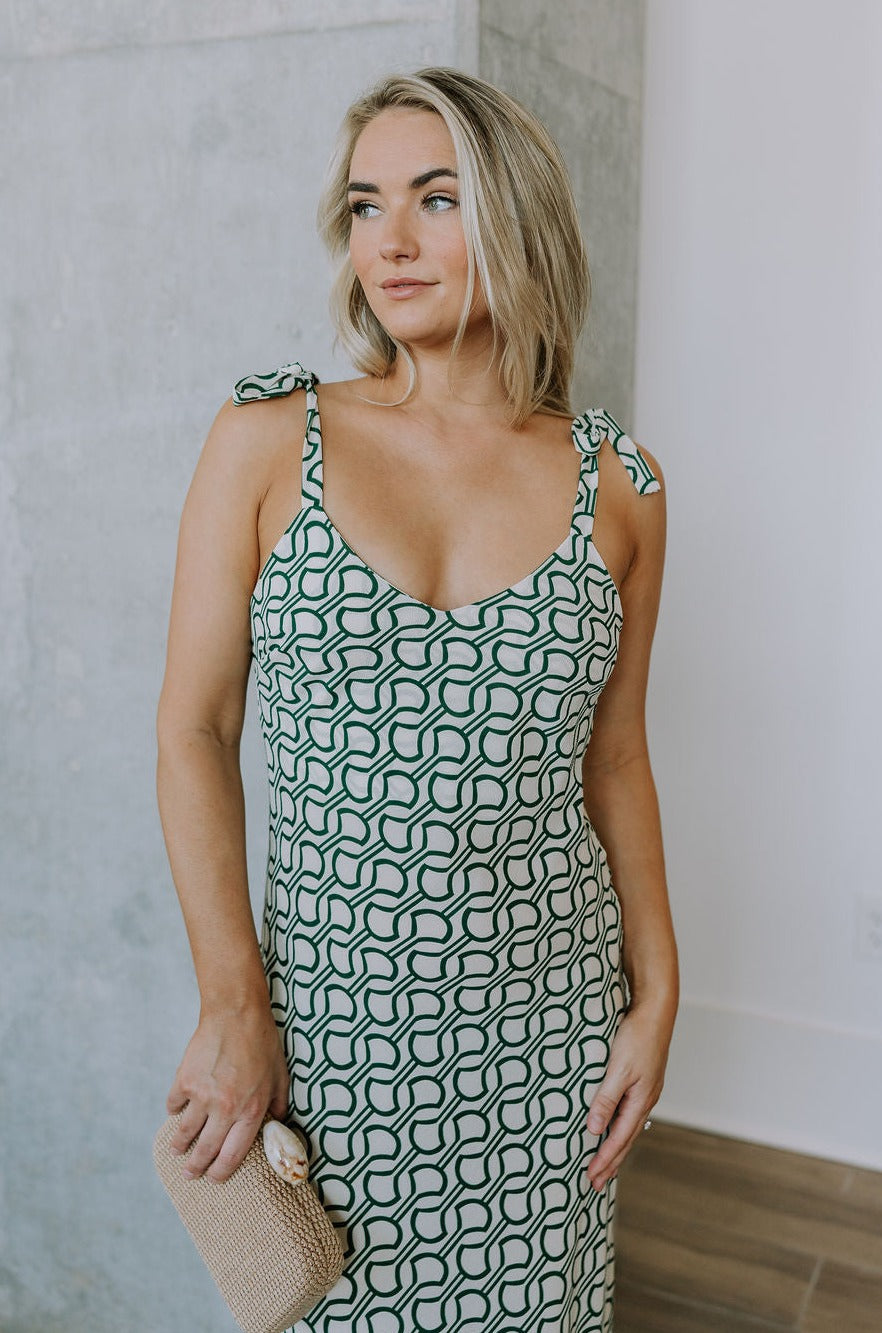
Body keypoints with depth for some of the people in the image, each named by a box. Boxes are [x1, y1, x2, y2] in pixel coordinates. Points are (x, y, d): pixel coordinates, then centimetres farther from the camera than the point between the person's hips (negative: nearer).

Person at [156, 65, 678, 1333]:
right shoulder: (267, 441, -6)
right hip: (329, 999, -1)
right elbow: (194, 730, -6)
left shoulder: (616, 485, -1)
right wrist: (232, 1003, -9)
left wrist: (656, 995, 4)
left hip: (545, 1006, 2)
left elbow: (615, 758, 6)